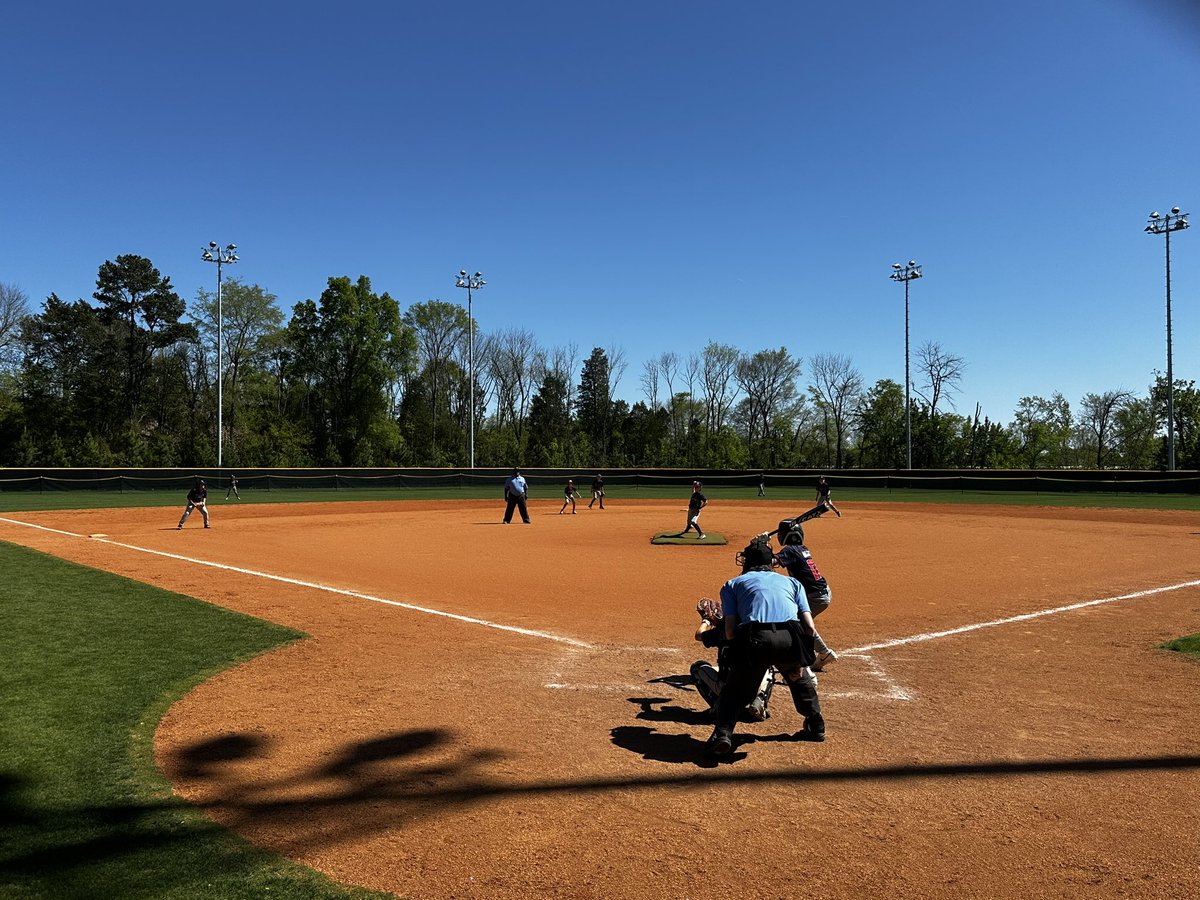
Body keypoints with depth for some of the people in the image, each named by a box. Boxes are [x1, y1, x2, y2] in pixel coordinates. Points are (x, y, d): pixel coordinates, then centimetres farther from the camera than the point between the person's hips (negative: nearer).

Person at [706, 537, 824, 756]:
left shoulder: (733, 584, 26)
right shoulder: (792, 582, 31)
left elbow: (730, 632, 11)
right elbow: (810, 628, 17)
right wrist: (801, 661, 26)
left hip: (754, 639, -2)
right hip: (790, 639, 2)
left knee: (735, 689, 20)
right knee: (800, 678, 35)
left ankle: (723, 733, -1)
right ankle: (816, 727, 37)